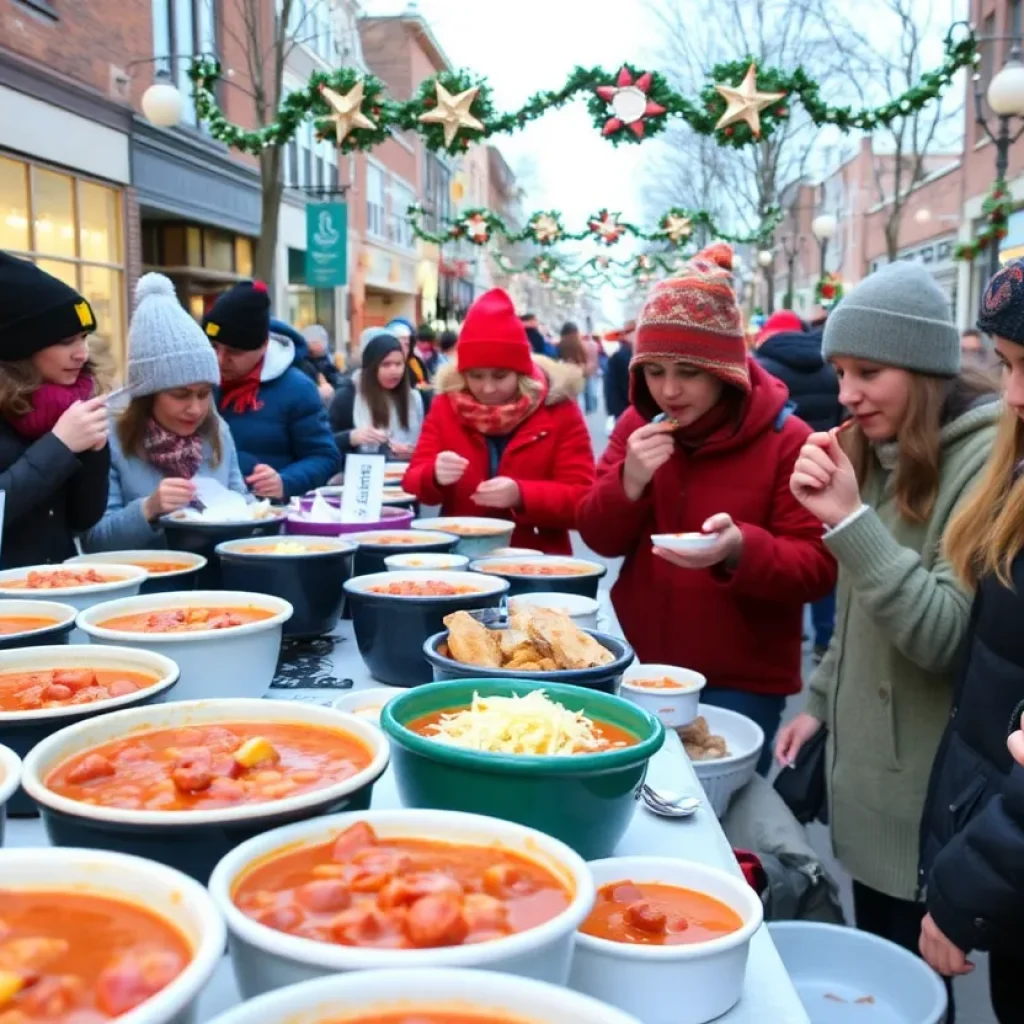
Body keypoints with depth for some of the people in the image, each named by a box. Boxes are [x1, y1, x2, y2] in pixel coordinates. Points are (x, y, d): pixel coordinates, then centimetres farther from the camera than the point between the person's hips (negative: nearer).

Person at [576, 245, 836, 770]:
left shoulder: (787, 440, -12)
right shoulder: (637, 425, 2)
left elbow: (817, 568, -14)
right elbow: (598, 538, 2)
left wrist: (739, 549, -34)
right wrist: (629, 482, -18)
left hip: (740, 684, -4)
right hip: (640, 666, 4)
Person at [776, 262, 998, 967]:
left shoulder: (985, 457, -16)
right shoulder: (884, 453, 9)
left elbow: (944, 636, -24)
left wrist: (849, 519, -28)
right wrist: (823, 701, 13)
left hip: (920, 800, -7)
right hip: (864, 777, 7)